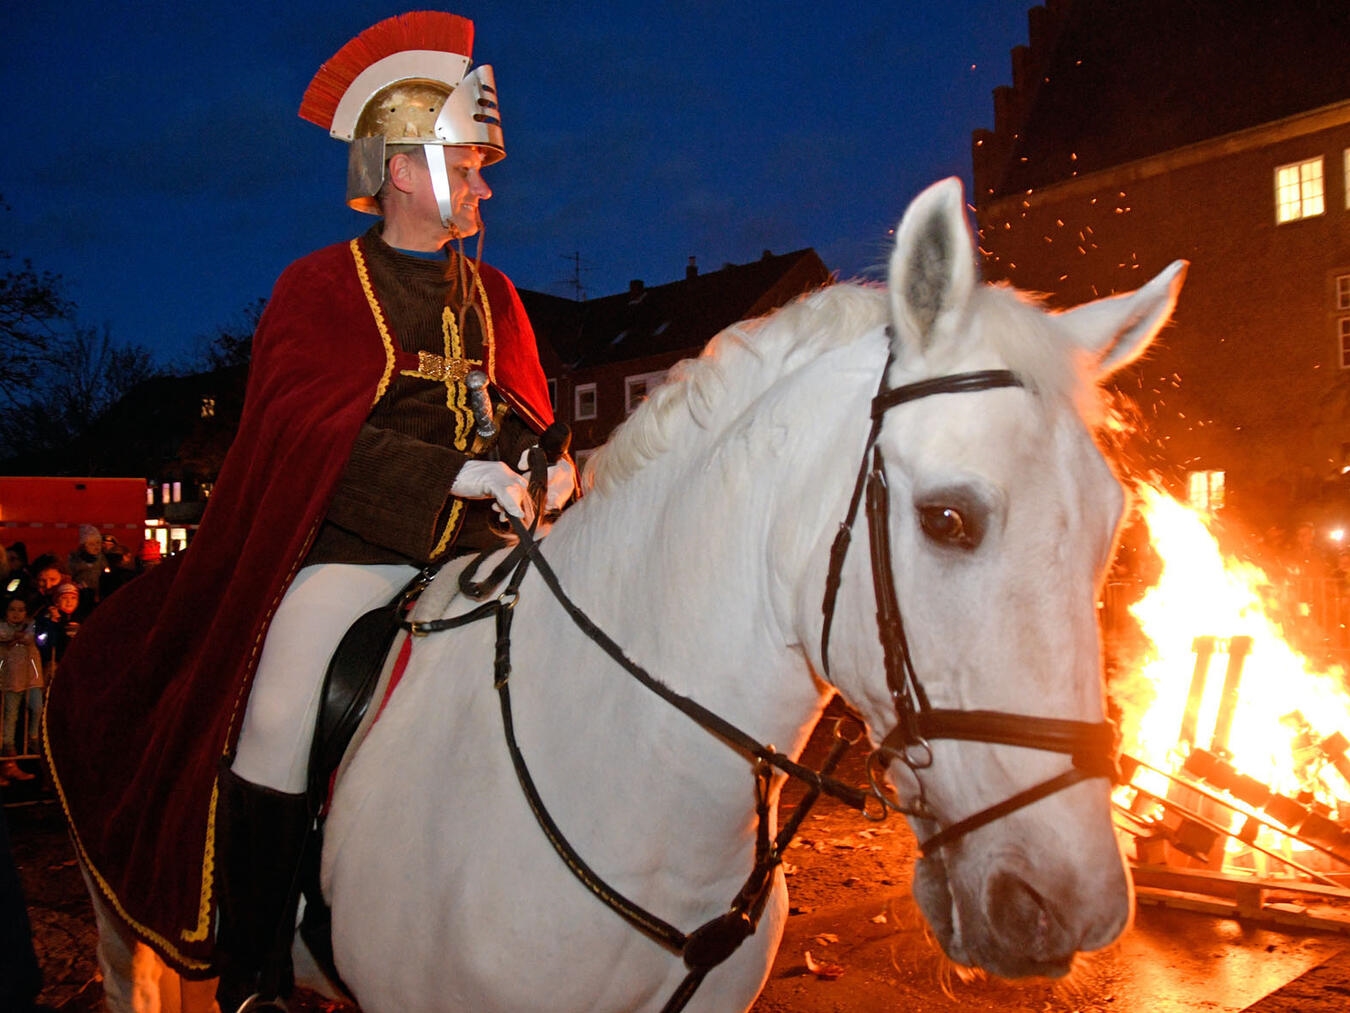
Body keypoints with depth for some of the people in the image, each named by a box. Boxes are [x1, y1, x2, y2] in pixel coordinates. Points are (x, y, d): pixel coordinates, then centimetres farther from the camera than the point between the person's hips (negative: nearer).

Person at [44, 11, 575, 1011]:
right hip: (350, 551, -4)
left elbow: (528, 416, 16)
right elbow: (314, 438, -11)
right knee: (276, 720, -20)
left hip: (479, 550, 5)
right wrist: (458, 476, -22)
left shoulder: (494, 294, 17)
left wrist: (543, 465, -9)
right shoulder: (318, 288, 3)